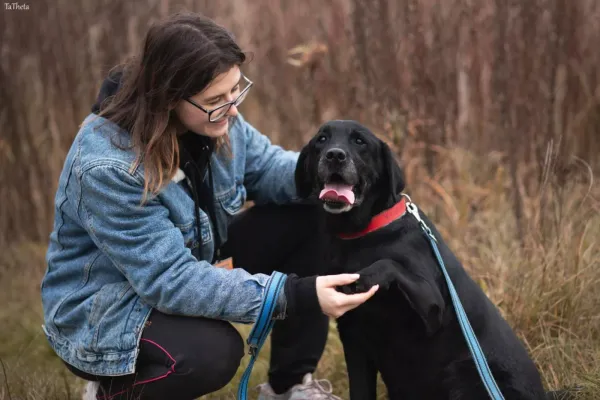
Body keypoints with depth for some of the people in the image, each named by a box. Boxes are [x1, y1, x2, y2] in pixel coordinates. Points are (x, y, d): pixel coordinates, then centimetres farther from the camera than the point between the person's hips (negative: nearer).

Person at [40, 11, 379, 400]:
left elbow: (265, 167, 3)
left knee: (309, 219, -6)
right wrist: (294, 295, -41)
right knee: (213, 351, -36)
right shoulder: (106, 168, -35)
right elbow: (170, 280, -36)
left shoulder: (212, 115, -12)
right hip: (105, 311, -8)